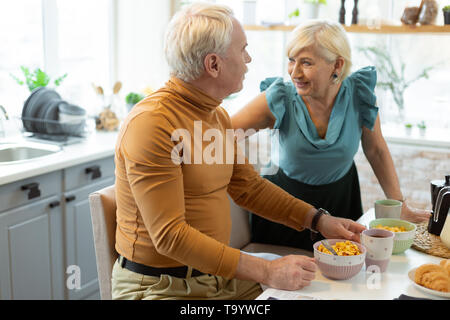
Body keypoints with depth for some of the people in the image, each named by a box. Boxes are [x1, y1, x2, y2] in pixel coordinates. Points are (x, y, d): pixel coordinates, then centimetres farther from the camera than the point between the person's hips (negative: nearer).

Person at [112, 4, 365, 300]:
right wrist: (266, 271, -24)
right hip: (161, 284, -7)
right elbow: (170, 236, -24)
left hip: (217, 273, 8)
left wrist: (319, 220, 7)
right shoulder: (151, 124, -20)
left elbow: (248, 186, 17)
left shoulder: (218, 116, 9)